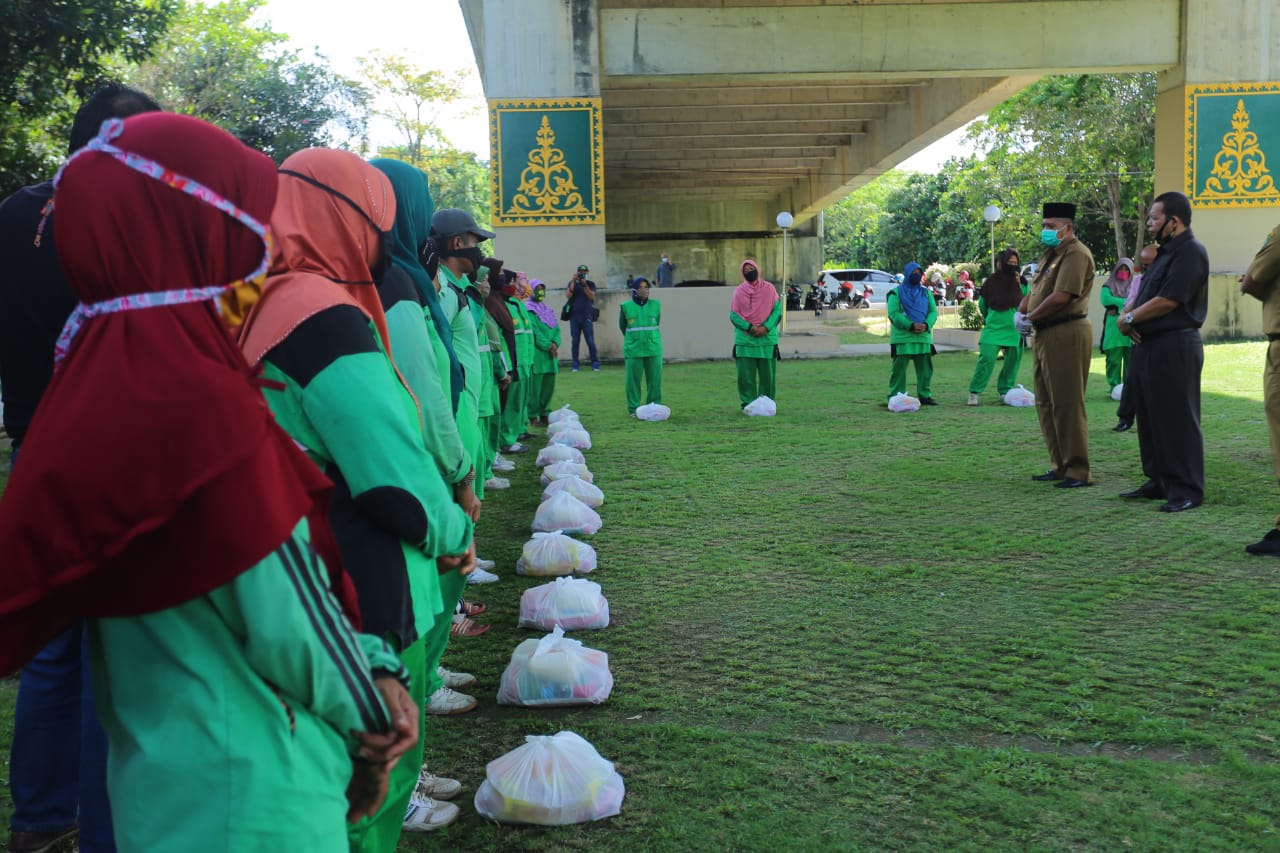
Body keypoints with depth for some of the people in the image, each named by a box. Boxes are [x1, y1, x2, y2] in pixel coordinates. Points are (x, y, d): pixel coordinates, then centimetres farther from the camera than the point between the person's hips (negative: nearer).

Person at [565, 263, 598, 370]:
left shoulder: (590, 284, 7)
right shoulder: (572, 283, 10)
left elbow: (591, 296, -8)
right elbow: (568, 295, -6)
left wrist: (584, 285, -17)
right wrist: (574, 282, -12)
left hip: (587, 317, -1)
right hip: (574, 317, 1)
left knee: (591, 341, -6)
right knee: (575, 341, 3)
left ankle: (595, 363, -2)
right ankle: (575, 364, 6)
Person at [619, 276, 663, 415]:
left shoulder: (655, 305, 2)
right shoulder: (626, 307, -2)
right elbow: (622, 327, 13)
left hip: (653, 349, 2)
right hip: (633, 351, -1)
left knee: (654, 379, 4)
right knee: (633, 379, 1)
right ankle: (633, 408, 10)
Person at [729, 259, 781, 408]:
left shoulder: (769, 288, 5)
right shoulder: (739, 291, 4)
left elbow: (778, 310, 1)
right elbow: (733, 315, 0)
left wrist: (766, 327, -13)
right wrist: (749, 327, -14)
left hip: (767, 338, 0)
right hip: (744, 339, 0)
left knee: (767, 374, 3)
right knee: (745, 375, -2)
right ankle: (748, 402, 6)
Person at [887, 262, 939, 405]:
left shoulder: (926, 292, 16)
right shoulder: (896, 293, 1)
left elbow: (933, 312, 9)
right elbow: (893, 314, -10)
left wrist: (926, 325, -13)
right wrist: (911, 325, -20)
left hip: (923, 337, 5)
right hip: (902, 338, -5)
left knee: (925, 369, 9)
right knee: (899, 369, -4)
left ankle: (925, 395, 19)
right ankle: (895, 397, 0)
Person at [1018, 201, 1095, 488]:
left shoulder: (1076, 254, -13)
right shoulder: (1050, 254, 19)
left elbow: (1061, 297, -23)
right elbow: (1034, 291, 20)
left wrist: (1031, 318, -11)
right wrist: (1020, 312, 0)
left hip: (1066, 335, -10)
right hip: (1045, 336, 10)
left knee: (1066, 405, -8)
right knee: (1046, 403, 13)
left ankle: (1078, 472, -2)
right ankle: (1060, 466, 21)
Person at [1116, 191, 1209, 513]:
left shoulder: (1190, 252, -13)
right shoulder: (1165, 251, 18)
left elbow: (1167, 301, -21)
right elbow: (1144, 293, 19)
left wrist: (1130, 318, -8)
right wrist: (1126, 315, -2)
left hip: (1175, 347, -10)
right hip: (1150, 345, 10)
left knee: (1178, 420, -6)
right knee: (1151, 417, 13)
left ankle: (1187, 490, 0)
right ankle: (1159, 481, 22)